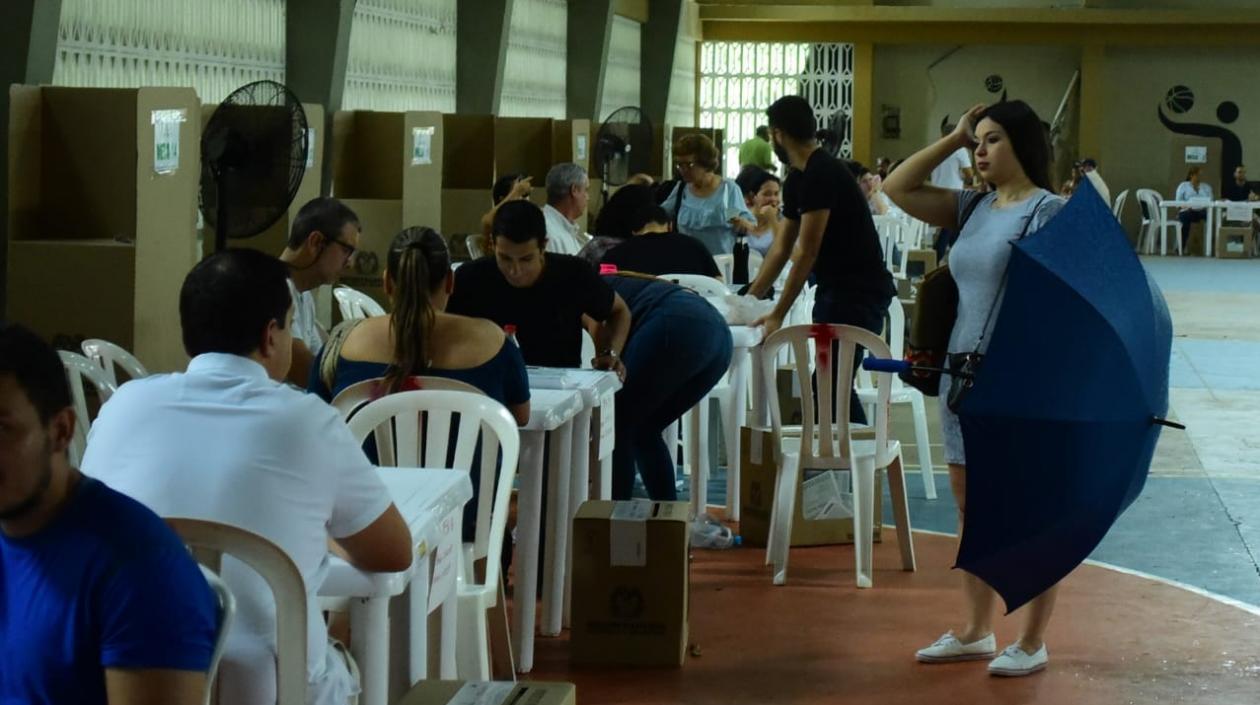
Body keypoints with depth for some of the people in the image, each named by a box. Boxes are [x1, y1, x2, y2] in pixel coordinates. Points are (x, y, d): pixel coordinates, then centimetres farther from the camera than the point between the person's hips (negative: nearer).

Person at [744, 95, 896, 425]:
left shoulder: (822, 175, -18)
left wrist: (778, 315, -17)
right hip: (834, 288, 10)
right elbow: (781, 248, 17)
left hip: (859, 292, -10)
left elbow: (807, 252, -19)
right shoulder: (797, 180, 12)